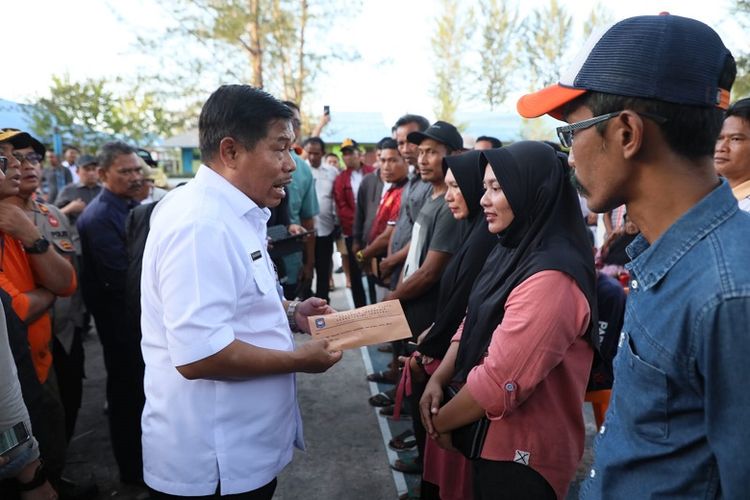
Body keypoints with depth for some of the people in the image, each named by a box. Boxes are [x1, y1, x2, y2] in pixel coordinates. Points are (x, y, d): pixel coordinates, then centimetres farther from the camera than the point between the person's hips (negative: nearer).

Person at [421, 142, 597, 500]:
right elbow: (473, 325, 9)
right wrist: (438, 379, -5)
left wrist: (441, 421, -13)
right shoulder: (513, 251, 4)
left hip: (522, 454, -8)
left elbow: (499, 382, -28)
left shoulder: (550, 278, -28)